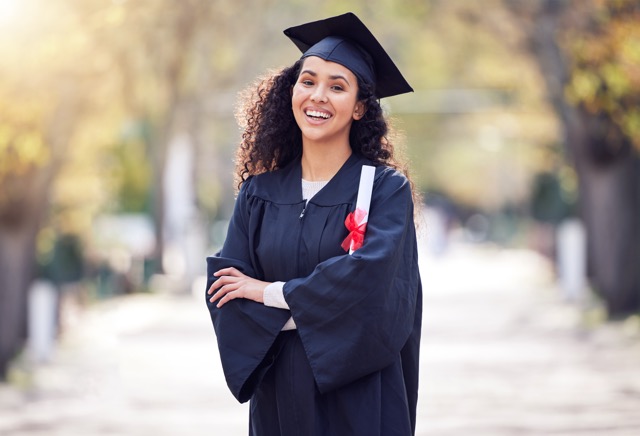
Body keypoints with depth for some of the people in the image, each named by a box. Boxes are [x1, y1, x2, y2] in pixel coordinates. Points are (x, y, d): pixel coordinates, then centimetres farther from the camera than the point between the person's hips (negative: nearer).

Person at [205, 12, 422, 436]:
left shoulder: (386, 188, -5)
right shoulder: (259, 192, 5)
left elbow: (371, 273, -20)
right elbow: (226, 292, -2)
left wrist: (272, 293, -13)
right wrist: (302, 316, -17)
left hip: (358, 398, -3)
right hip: (278, 396, 3)